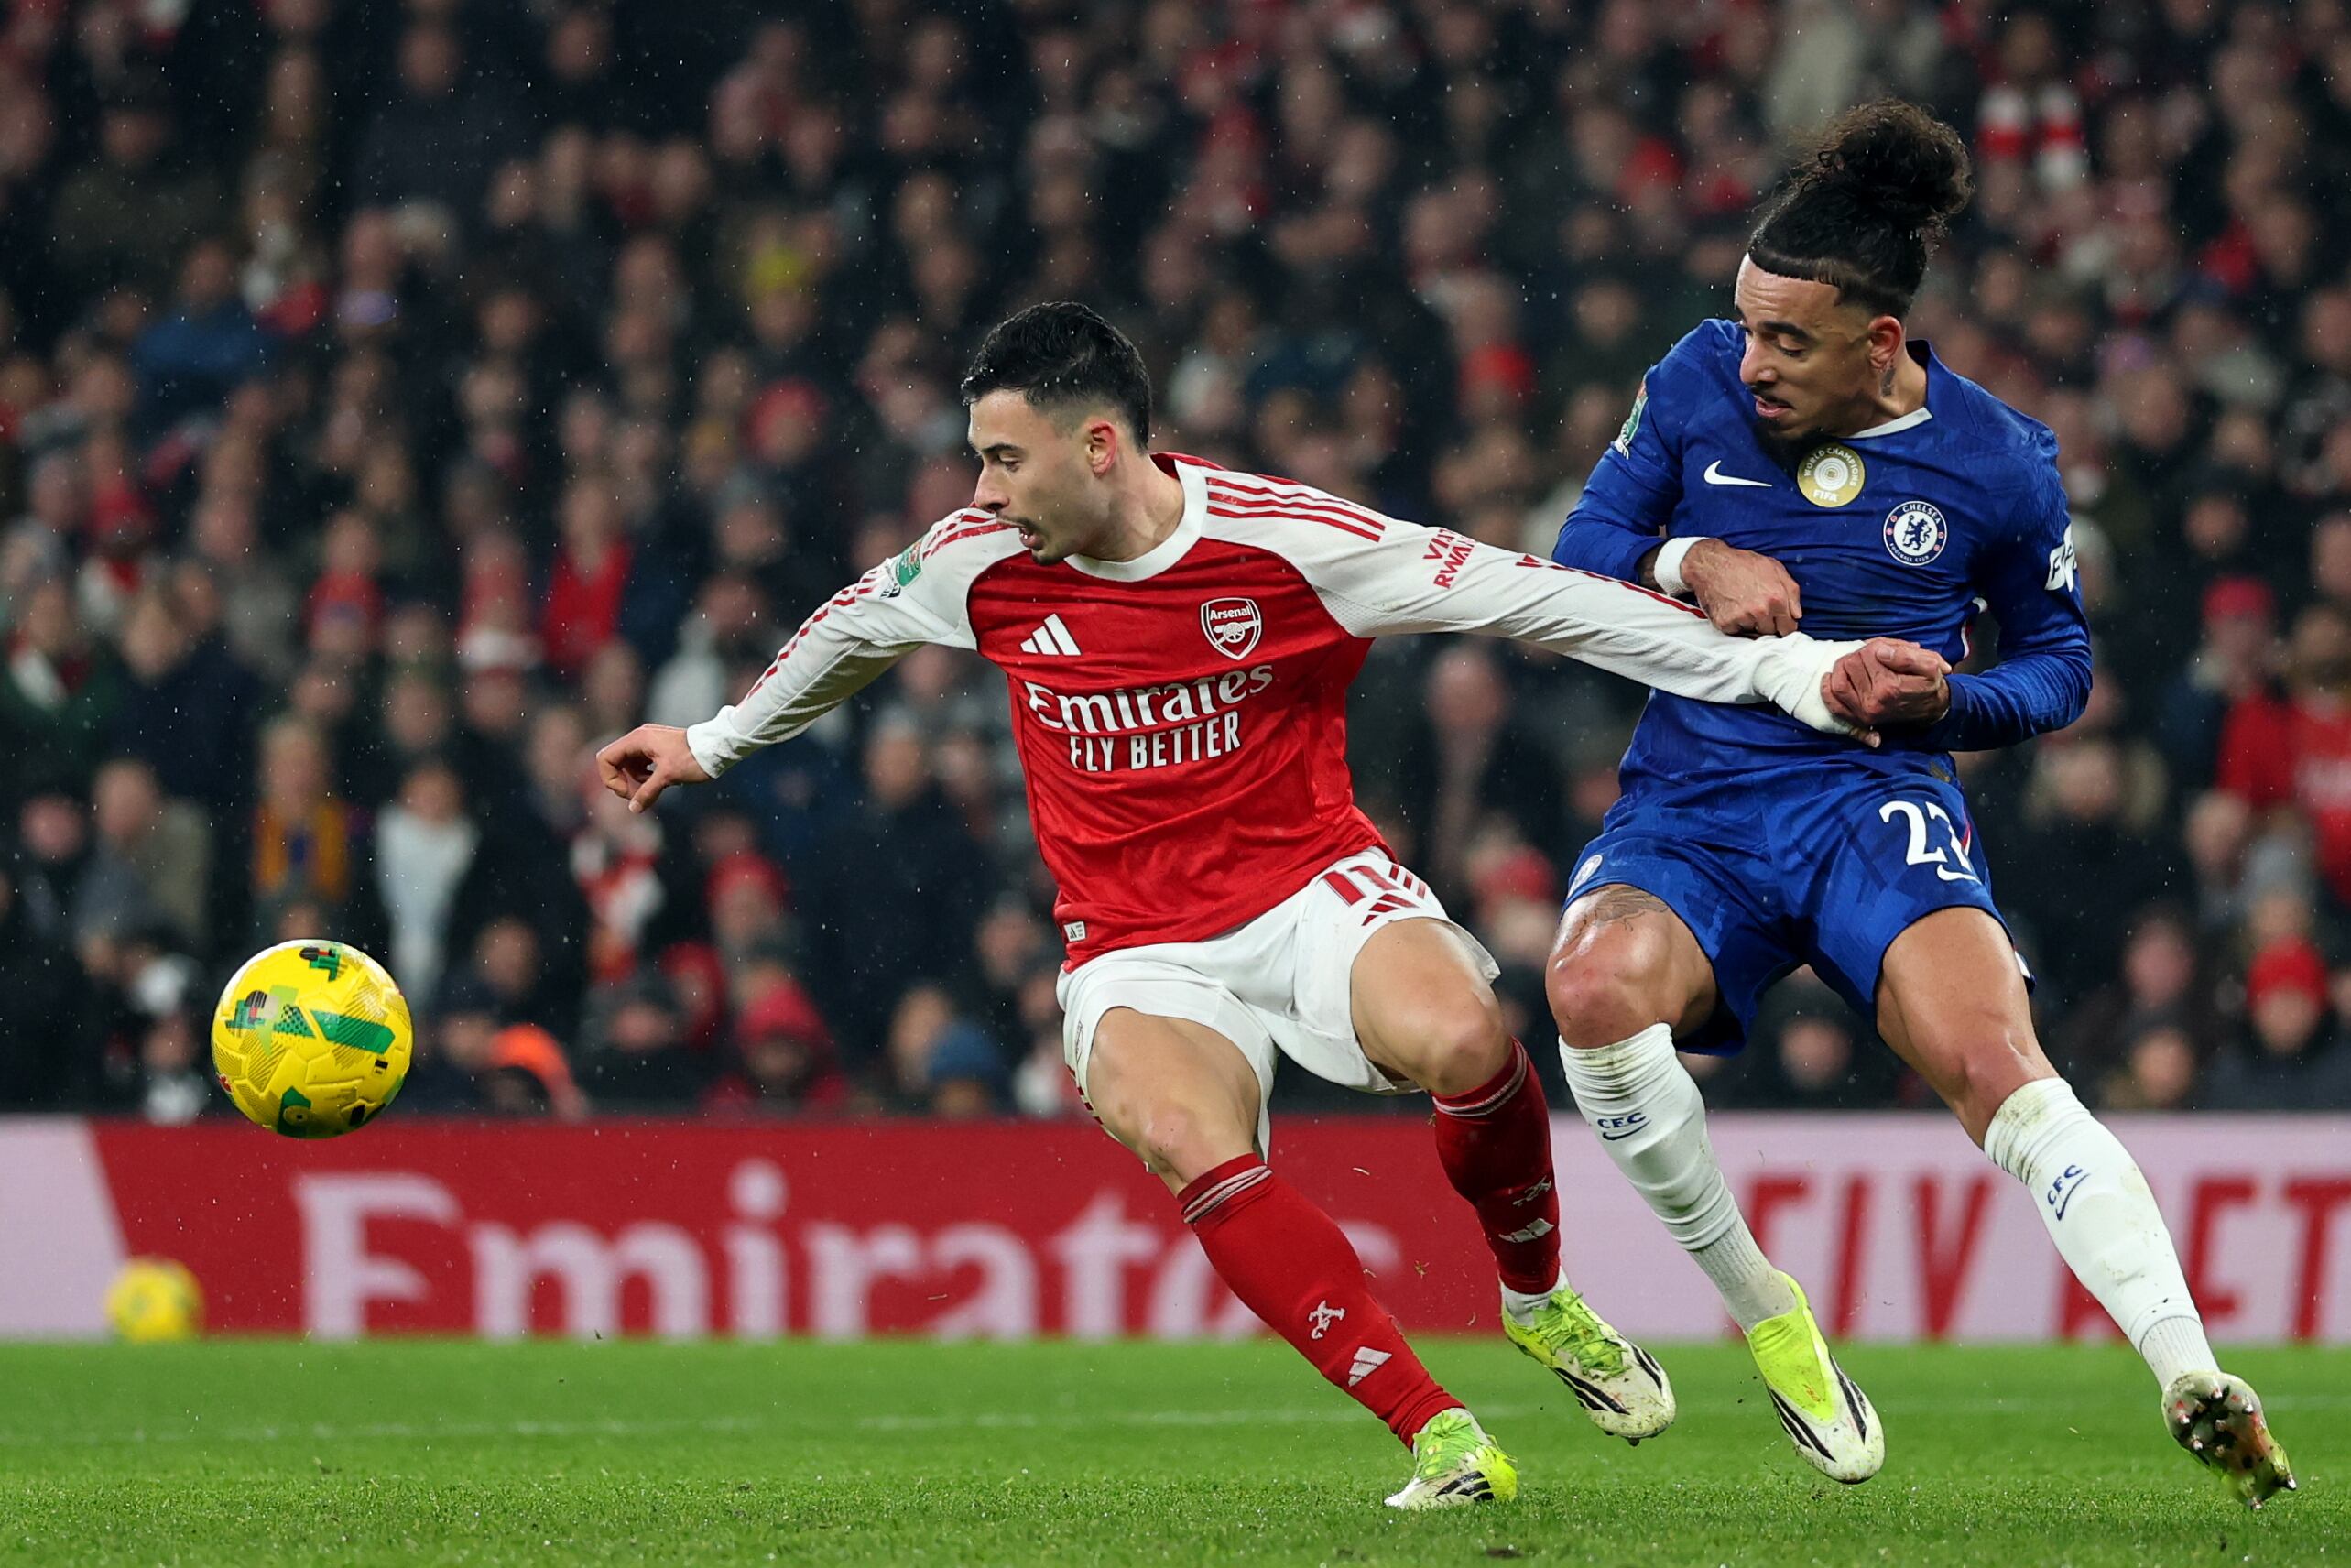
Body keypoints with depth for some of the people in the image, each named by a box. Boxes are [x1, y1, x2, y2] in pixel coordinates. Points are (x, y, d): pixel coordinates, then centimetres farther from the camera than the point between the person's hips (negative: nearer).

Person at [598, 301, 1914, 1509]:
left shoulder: (1289, 542, -13)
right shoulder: (981, 565, -3)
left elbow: (1531, 598, -11)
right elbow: (853, 630, 20)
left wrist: (1778, 668, -13)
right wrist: (714, 741, 33)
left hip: (1313, 889, -2)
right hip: (1139, 951, 2)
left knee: (1459, 1038, -33)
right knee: (1191, 1145, -31)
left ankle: (1539, 1300, -1)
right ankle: (1436, 1432, -28)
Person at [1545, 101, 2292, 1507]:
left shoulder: (2000, 462, 0)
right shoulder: (1702, 380, 3)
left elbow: (2062, 663, 12)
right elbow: (1582, 547, 11)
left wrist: (1944, 700, -10)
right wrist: (1694, 564, -11)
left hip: (1877, 803, -2)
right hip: (1687, 811, 2)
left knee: (1993, 1061, -30)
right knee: (1596, 986, -33)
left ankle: (2191, 1376, -39)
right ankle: (1762, 1313, -13)